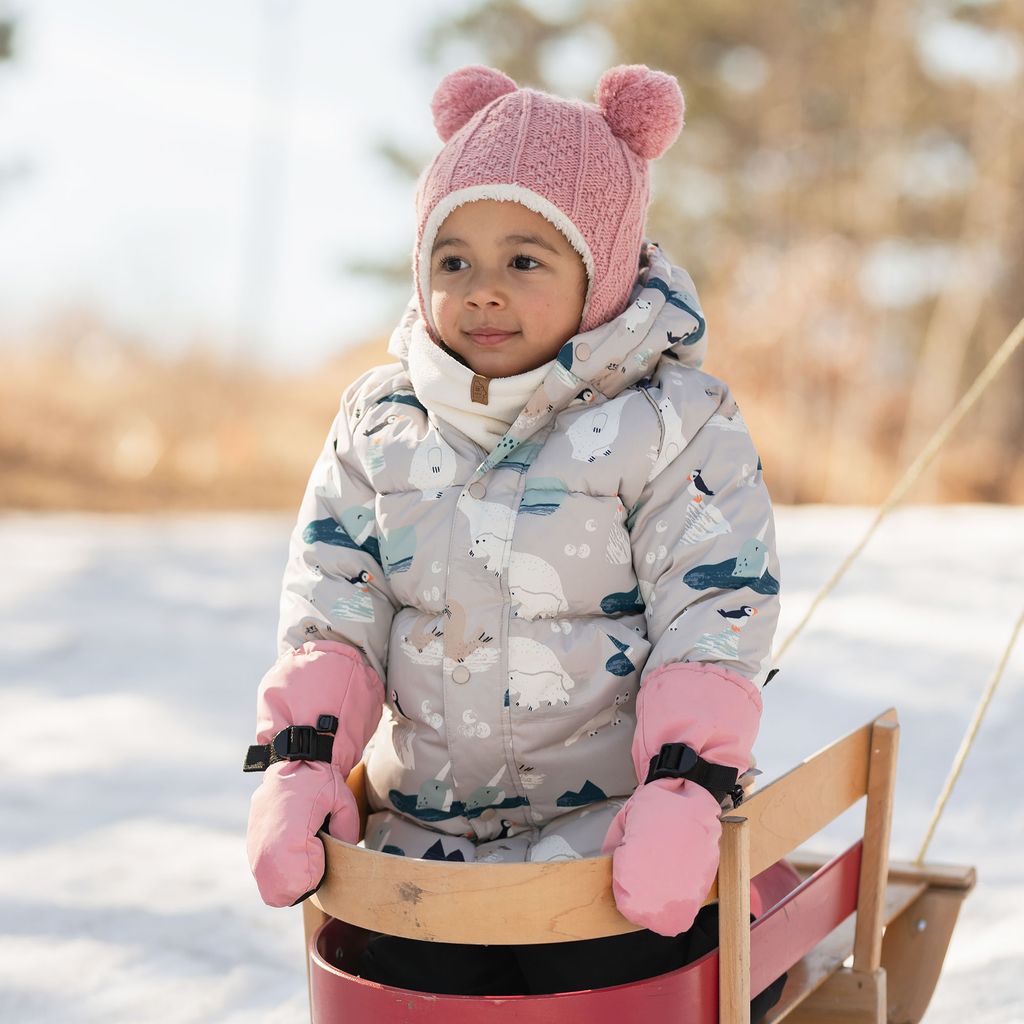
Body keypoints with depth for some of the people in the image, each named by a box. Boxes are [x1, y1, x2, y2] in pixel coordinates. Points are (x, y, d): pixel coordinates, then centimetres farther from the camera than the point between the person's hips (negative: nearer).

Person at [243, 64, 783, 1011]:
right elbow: (331, 613, 4)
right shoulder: (377, 425, 4)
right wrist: (298, 765, -10)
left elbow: (718, 615, -13)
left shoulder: (676, 423, -9)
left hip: (619, 846, -4)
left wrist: (684, 791, -24)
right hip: (422, 844, 4)